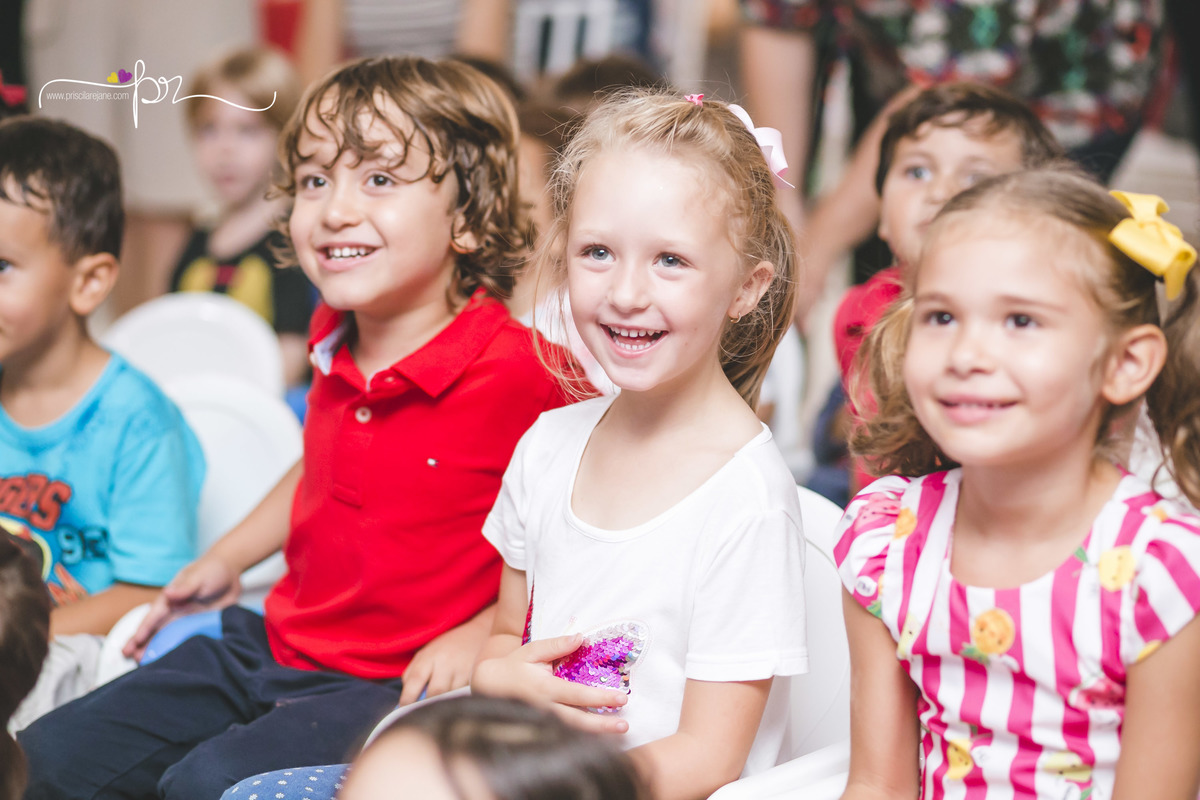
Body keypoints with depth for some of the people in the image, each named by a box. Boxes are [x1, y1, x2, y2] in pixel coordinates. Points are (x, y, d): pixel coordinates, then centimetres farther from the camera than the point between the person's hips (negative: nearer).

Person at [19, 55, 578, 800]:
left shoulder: (513, 371, -21)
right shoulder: (337, 336, 3)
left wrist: (482, 635, -18)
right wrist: (227, 558, 24)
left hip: (398, 683, -7)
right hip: (275, 648, 8)